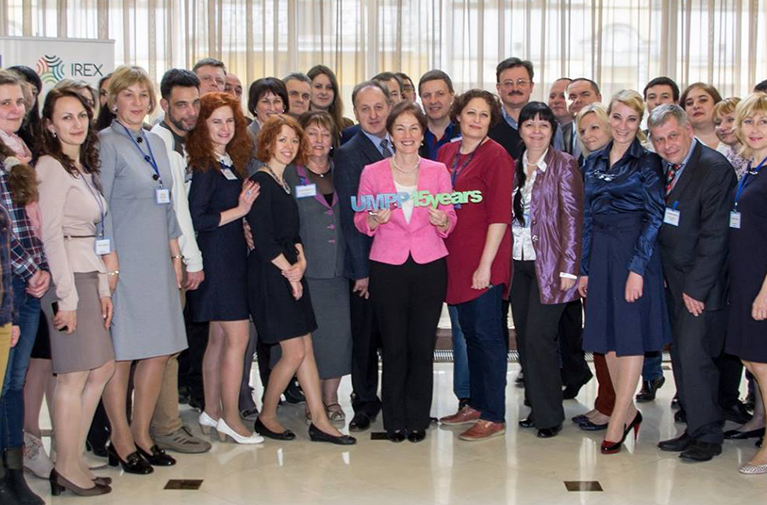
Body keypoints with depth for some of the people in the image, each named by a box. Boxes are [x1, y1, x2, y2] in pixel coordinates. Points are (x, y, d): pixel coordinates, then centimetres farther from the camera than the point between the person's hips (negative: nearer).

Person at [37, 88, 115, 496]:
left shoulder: (84, 168, 17)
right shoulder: (51, 167, -10)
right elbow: (50, 234, -16)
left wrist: (103, 288, 13)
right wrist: (66, 297, -18)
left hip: (88, 278, 9)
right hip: (66, 279, -9)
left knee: (102, 368, 13)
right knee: (75, 375, -3)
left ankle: (73, 459, 22)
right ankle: (68, 469, 9)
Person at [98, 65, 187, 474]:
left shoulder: (157, 144, 15)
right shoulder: (105, 143, -6)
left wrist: (175, 253, 14)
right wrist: (110, 259, -15)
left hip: (157, 261, 7)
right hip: (124, 261, -7)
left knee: (160, 349, 7)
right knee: (120, 352, 0)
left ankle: (142, 434, 19)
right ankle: (121, 441, 11)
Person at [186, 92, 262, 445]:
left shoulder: (232, 162, 13)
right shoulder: (204, 167, -13)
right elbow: (195, 219, -18)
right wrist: (239, 211, -13)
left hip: (232, 257, 9)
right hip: (216, 257, -9)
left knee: (220, 337, 13)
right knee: (238, 337, -6)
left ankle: (212, 412, 21)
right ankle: (230, 419, 3)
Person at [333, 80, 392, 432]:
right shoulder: (348, 155, -4)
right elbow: (350, 217, -8)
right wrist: (362, 269, -11)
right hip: (367, 263, -4)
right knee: (365, 338, 6)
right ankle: (365, 403, 21)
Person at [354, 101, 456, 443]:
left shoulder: (438, 171, 7)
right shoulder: (372, 173, 4)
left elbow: (451, 222, 9)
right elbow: (360, 221, 7)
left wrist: (442, 221, -13)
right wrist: (375, 219, -14)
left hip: (429, 265, 1)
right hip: (387, 266, -1)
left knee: (422, 346, 2)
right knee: (393, 346, 2)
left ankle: (417, 419, 15)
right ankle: (395, 421, 15)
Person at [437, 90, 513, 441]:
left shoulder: (496, 156, -8)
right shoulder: (446, 153, 12)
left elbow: (500, 214, -13)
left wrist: (485, 264, -17)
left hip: (484, 260, -7)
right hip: (455, 257, 7)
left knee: (487, 333, -3)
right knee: (470, 331, 14)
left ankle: (494, 417, 5)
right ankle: (476, 405, 26)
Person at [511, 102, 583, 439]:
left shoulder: (564, 165, -4)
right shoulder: (514, 167, 12)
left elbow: (573, 218, -9)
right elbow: (508, 215, 14)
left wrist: (568, 268, -14)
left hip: (549, 265, -6)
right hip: (519, 263, 6)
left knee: (538, 338, -9)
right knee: (524, 338, 8)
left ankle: (549, 415, 4)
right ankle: (537, 406, 21)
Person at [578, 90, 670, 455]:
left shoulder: (648, 162, -3)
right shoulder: (594, 163, 12)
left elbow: (655, 217, -8)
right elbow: (588, 218, 13)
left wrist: (638, 267, -16)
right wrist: (584, 268, 10)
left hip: (635, 250, -5)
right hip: (600, 253, 5)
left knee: (630, 333, -2)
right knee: (607, 334, 8)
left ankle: (617, 422, 2)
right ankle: (629, 411, 23)